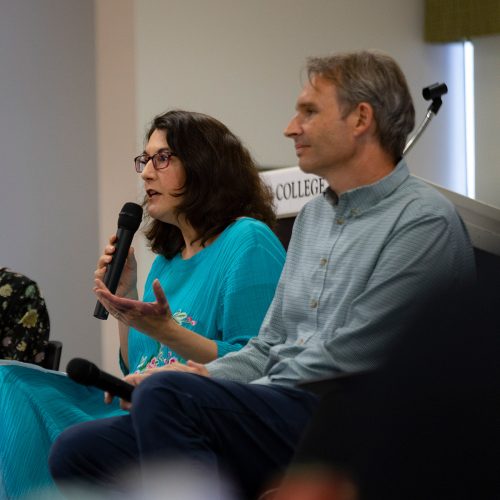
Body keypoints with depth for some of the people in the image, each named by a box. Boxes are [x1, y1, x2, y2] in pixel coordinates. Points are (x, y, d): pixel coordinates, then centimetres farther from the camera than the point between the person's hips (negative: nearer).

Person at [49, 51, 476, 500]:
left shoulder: (424, 220, -7)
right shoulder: (312, 216, 23)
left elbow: (345, 362, -13)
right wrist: (208, 378, 3)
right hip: (274, 416, 9)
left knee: (165, 394, -30)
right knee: (78, 449, -6)